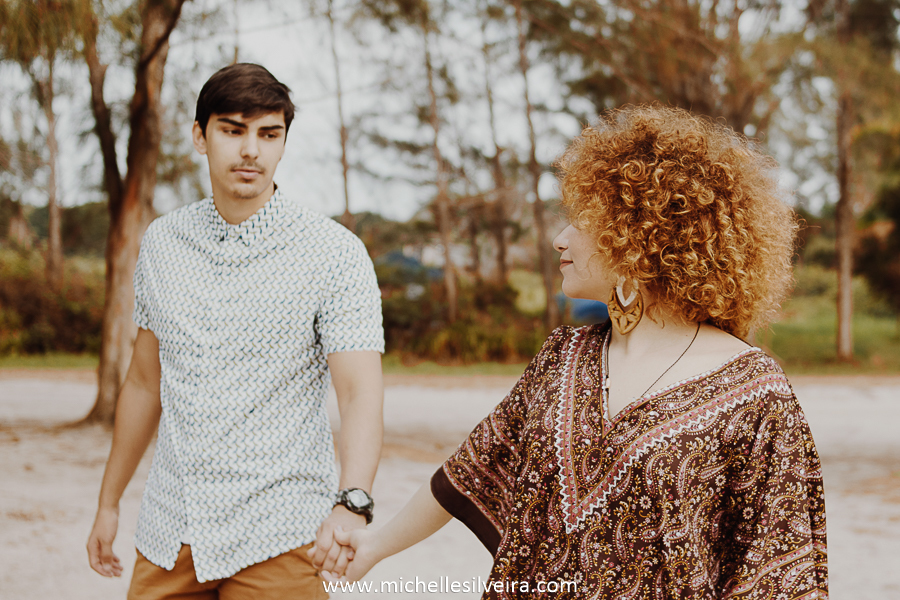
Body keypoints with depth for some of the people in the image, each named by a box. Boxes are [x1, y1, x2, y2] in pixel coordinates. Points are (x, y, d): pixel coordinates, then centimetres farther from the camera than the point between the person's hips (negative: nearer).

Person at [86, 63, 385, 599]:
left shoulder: (337, 254, -8)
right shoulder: (162, 242, 7)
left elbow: (361, 392, -18)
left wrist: (352, 503, -35)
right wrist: (110, 501, 19)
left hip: (276, 540, -4)